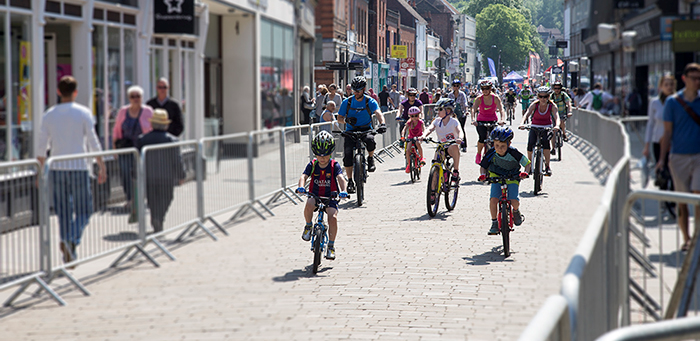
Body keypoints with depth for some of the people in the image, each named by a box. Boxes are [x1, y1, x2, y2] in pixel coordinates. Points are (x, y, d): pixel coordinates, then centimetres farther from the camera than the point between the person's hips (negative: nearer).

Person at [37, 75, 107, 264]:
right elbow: (93, 143, -5)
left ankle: (67, 244, 10)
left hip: (56, 168, 3)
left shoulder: (49, 115, 5)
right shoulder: (84, 113, -3)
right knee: (83, 211, 5)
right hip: (79, 166, -3)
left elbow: (42, 147, 4)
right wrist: (102, 167, 1)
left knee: (63, 212, 10)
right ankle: (72, 240, -17)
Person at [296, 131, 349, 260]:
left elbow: (341, 178, -22)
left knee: (333, 217, -25)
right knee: (309, 204, -35)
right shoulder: (312, 165, -2)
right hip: (315, 196, 1)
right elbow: (304, 176, -16)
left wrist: (343, 191, -43)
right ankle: (308, 226, -6)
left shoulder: (334, 166, -6)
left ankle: (331, 246, -7)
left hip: (330, 197, -1)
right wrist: (301, 187, -39)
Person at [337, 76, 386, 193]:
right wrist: (346, 120, -21)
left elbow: (378, 113, -21)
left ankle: (370, 158, -5)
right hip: (351, 131, 1)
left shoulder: (370, 102, -5)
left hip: (366, 129, -1)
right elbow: (339, 118, 3)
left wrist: (382, 124, -43)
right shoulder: (347, 102, 0)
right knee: (347, 154, -20)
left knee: (370, 140, -37)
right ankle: (350, 181, -8)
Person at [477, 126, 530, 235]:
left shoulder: (513, 153, -24)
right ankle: (494, 223, -1)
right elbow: (483, 167, -4)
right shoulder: (491, 153, -19)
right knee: (493, 199, -21)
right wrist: (483, 174, -25)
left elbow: (527, 163, -12)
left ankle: (516, 211, 18)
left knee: (514, 201, -20)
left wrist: (525, 173, -31)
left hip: (512, 178, -1)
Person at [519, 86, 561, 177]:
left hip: (547, 127, -1)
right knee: (530, 144, -23)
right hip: (535, 127, 1)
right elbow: (526, 114, -26)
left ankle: (547, 166, -22)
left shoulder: (552, 106, -15)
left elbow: (556, 117, -28)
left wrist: (557, 125, -51)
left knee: (545, 142, -30)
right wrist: (522, 123, -47)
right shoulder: (535, 105, -14)